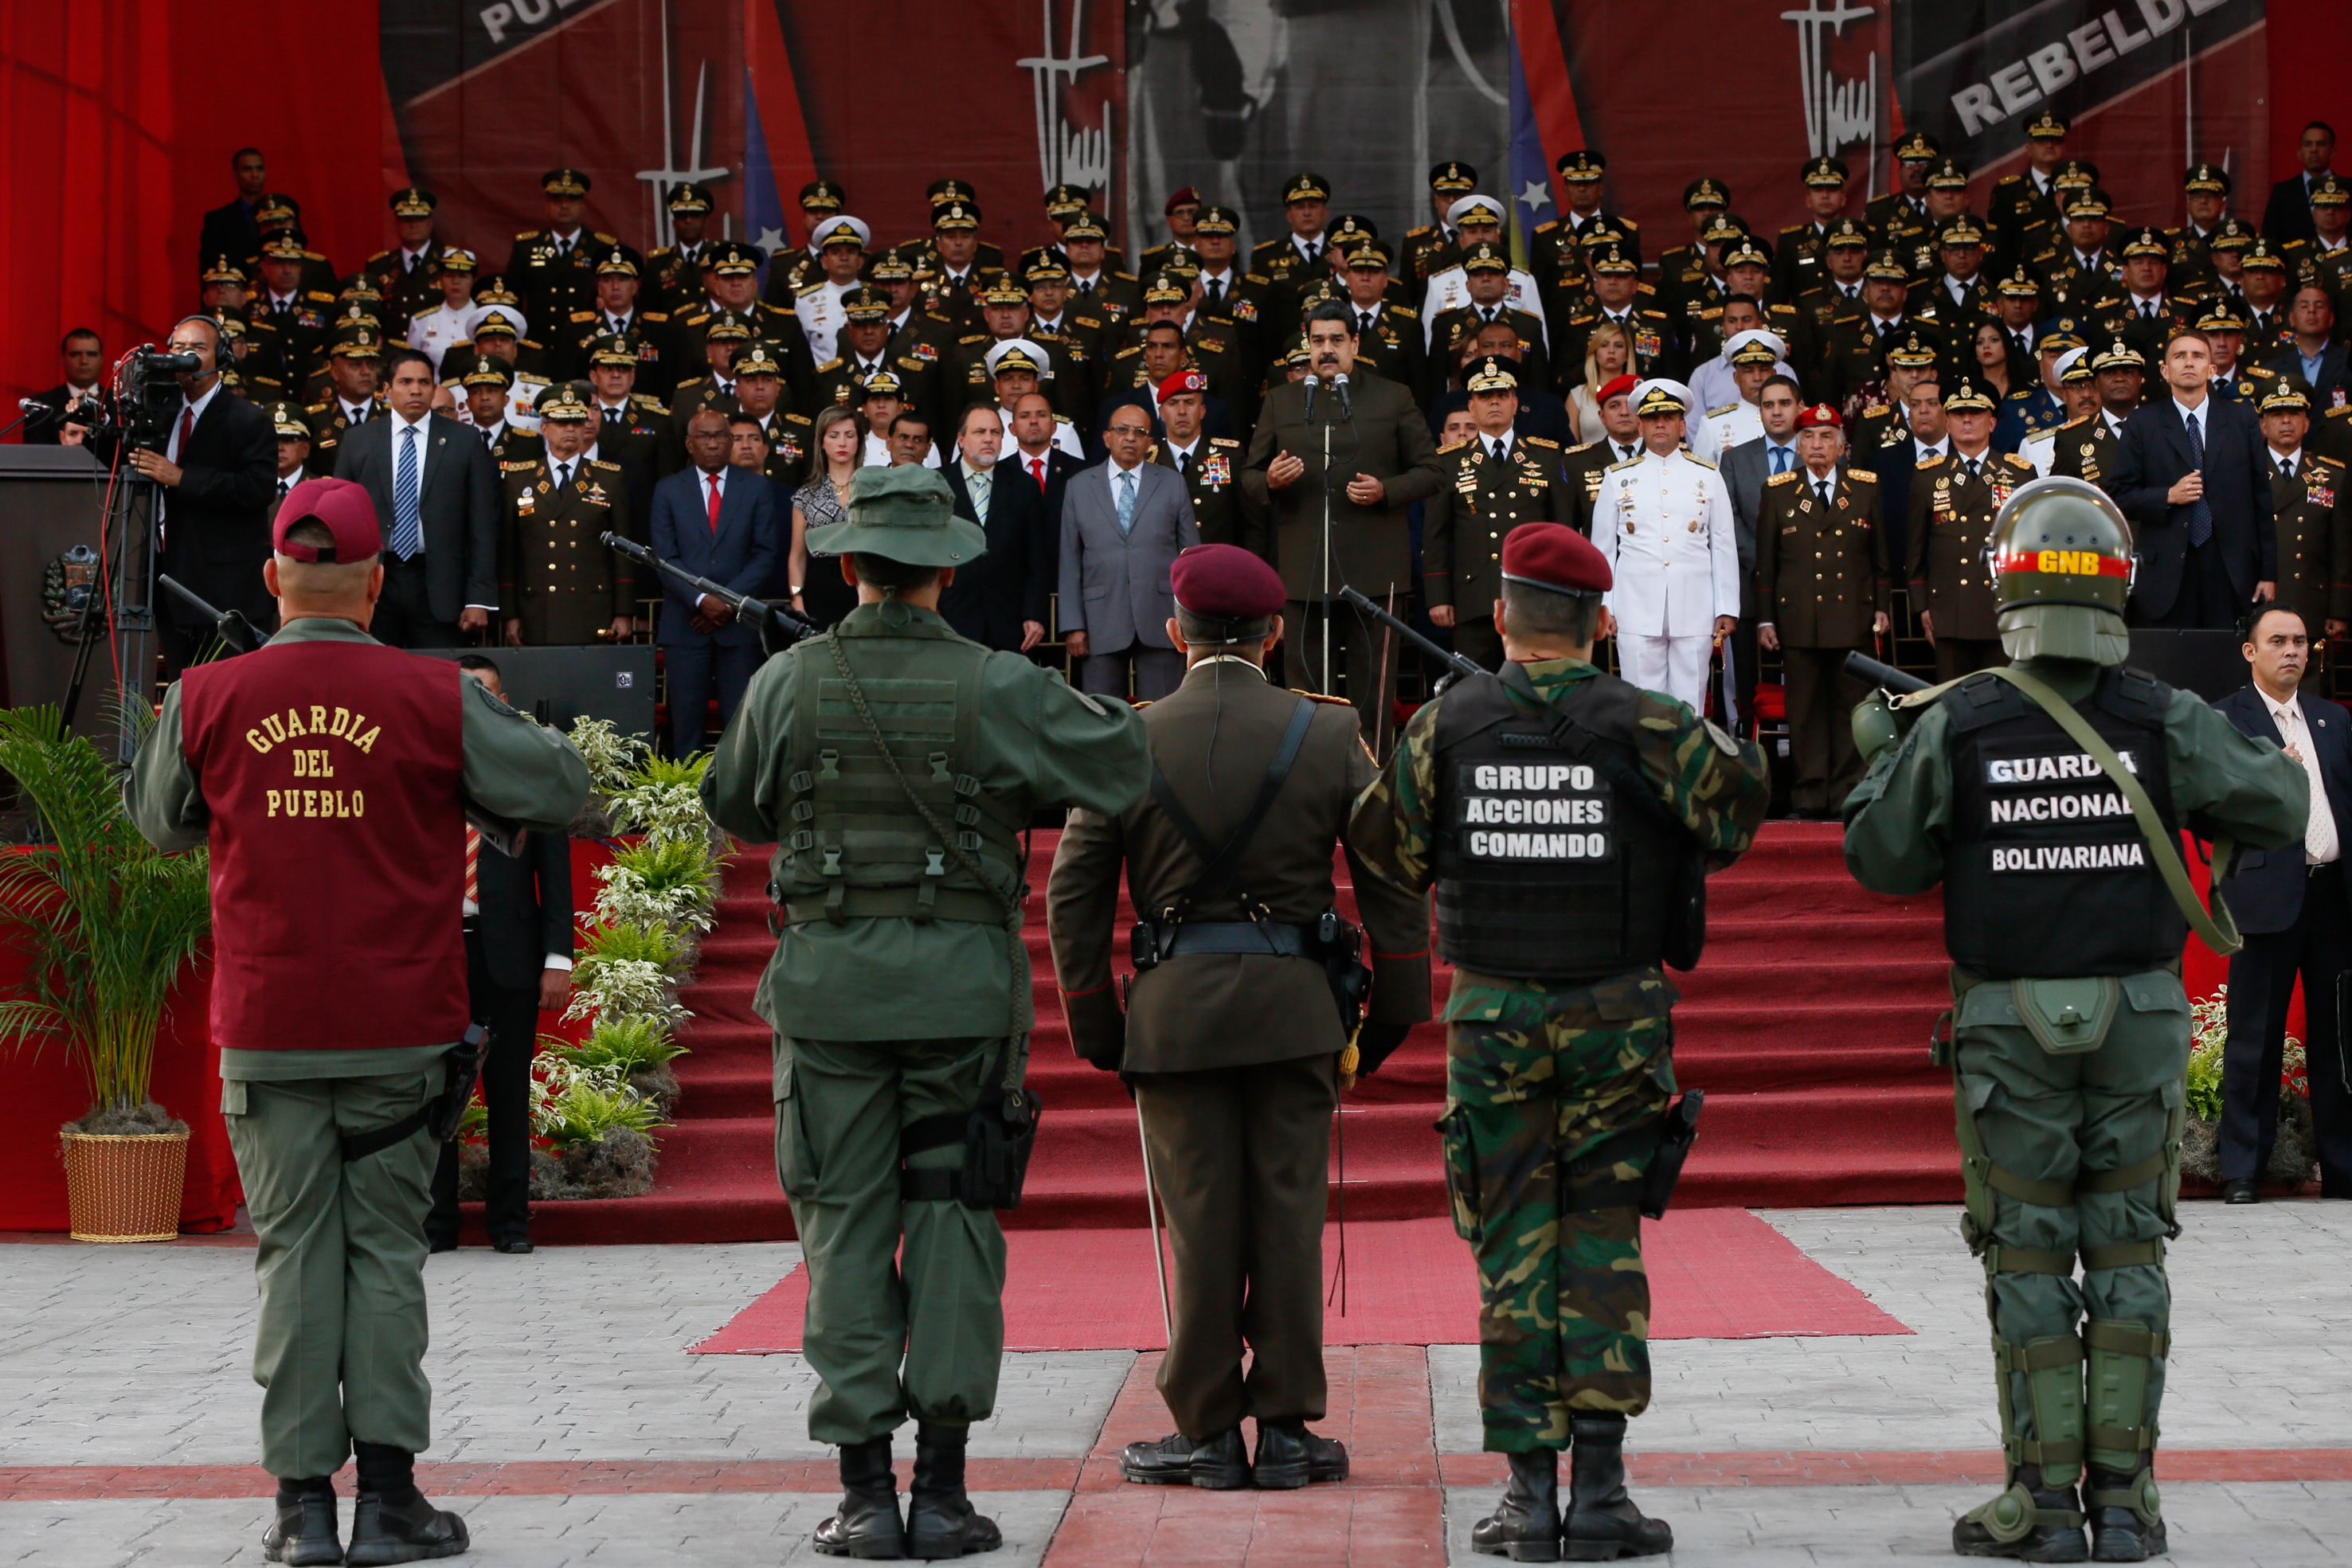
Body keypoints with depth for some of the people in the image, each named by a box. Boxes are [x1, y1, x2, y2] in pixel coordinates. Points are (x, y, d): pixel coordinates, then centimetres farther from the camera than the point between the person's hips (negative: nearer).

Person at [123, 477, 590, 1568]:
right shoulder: (437, 698, -7)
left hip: (267, 1028, 1)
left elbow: (161, 821, 15)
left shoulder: (207, 699, -2)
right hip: (399, 1027, -1)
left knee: (295, 1256, 8)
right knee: (386, 1250, 7)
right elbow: (559, 792, 3)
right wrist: (496, 720, 20)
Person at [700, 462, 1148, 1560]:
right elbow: (1122, 770, 4)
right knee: (952, 1223, 5)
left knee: (847, 1226, 6)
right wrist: (1107, 712, 24)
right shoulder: (1000, 688, -6)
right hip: (963, 984, -1)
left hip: (829, 977, 1)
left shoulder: (787, 684, -2)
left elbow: (736, 811, 13)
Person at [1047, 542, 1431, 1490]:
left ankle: (1208, 1434, 10)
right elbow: (1392, 883, 2)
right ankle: (1285, 1429, 9)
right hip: (1294, 1008, 0)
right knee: (1289, 1217, 5)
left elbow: (1073, 895, 2)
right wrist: (1394, 1012, 10)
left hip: (1175, 1010, 0)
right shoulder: (1329, 735, 1)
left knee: (1200, 1222, 4)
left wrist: (1095, 1028, 10)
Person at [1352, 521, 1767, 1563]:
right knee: (1602, 1241, 6)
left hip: (1492, 1012, 1)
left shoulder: (1445, 723, -1)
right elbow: (1738, 790, -5)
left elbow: (1388, 846, 6)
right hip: (1616, 1011, -1)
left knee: (1512, 1248, 6)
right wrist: (1679, 863, 13)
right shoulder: (1641, 723, -5)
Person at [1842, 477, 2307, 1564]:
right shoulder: (2164, 720, -5)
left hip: (2010, 1026, -1)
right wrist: (2223, 750, 20)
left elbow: (1885, 861, 0)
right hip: (2139, 1022, 1)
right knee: (2127, 1251, 8)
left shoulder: (1953, 726, -8)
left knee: (2028, 1258, 6)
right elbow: (2281, 811, 1)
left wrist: (1876, 761, 17)